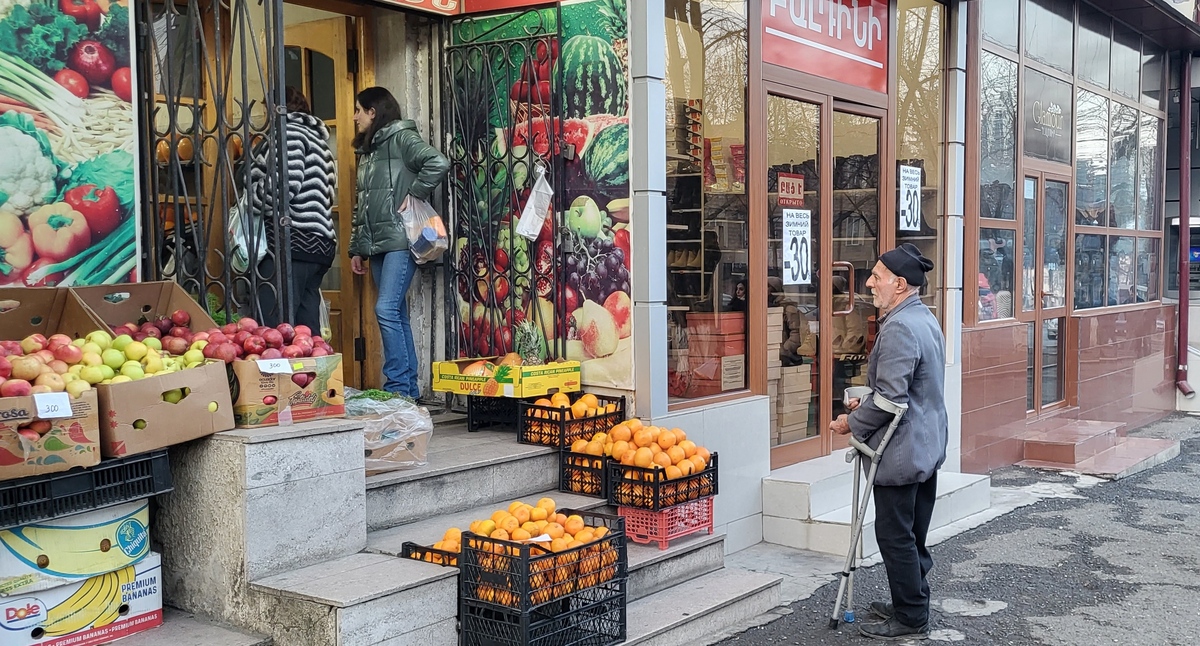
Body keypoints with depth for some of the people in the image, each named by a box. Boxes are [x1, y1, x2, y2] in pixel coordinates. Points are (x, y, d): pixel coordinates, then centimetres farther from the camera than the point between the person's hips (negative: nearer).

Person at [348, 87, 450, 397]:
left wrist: (412, 195, -14)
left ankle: (398, 386, -11)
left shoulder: (401, 138, -4)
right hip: (377, 244, 8)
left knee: (387, 309, -15)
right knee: (397, 314, 7)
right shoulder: (367, 150, 22)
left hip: (400, 240, -8)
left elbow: (438, 163, -20)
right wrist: (357, 248, 19)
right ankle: (409, 389, 11)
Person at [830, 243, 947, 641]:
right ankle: (912, 604, 30)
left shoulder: (899, 328, -22)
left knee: (895, 535, 0)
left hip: (902, 451, -10)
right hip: (928, 444, 10)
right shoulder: (925, 318, 11)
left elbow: (890, 397, -25)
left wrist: (852, 423, -11)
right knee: (914, 535, 19)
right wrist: (866, 403, 13)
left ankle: (910, 621, 8)